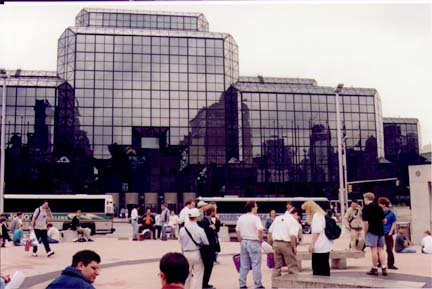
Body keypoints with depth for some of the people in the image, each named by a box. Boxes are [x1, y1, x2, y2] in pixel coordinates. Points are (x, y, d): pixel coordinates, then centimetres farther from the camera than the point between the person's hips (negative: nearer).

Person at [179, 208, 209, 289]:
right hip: (197, 254, -3)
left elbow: (180, 243, 4)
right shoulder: (200, 230, -15)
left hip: (186, 254, 4)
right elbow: (206, 243, -7)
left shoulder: (182, 230, -7)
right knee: (197, 275, 4)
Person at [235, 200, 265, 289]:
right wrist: (261, 239, -9)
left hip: (244, 242, 6)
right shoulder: (255, 218, -13)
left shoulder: (241, 218, 7)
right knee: (256, 265, 1)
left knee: (244, 265, 12)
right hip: (253, 243, -6)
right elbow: (260, 230, -24)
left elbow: (237, 231, 11)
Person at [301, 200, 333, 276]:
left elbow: (316, 232, -18)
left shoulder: (316, 216, -11)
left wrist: (312, 244, -17)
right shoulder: (322, 215, 18)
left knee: (317, 268, -6)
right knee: (324, 267, 12)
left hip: (319, 247, -10)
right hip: (325, 246, 10)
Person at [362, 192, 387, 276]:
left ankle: (374, 268, 4)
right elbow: (384, 220, 13)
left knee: (374, 250, -2)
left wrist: (365, 232, -7)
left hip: (372, 231, -6)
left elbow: (366, 223, -17)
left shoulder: (366, 209, -10)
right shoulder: (379, 207, 9)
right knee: (381, 249, 10)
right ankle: (384, 268, 6)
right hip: (380, 231, 6)